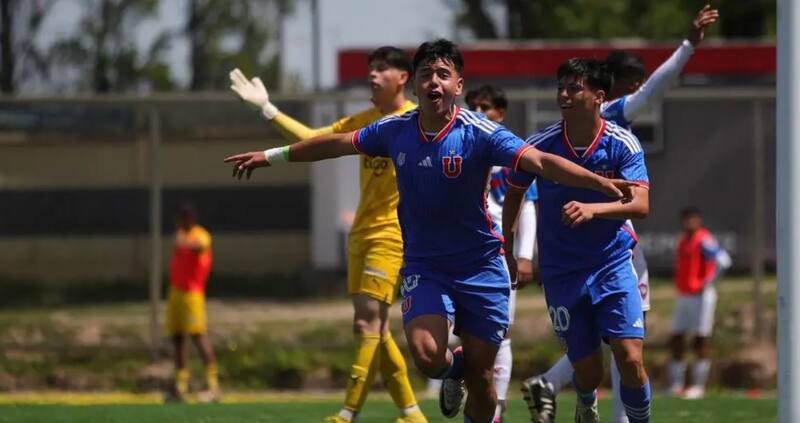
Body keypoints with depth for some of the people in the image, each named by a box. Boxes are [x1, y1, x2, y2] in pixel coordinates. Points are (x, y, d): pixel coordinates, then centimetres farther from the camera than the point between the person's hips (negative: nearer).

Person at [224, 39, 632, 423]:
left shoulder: (479, 133, -17)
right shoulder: (396, 130, -4)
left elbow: (541, 161, -28)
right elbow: (337, 143, 13)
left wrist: (599, 181, -44)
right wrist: (270, 156, 21)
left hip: (480, 266, -2)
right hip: (424, 265, 2)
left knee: (479, 376, 1)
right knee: (426, 353, -20)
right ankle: (452, 369, 19)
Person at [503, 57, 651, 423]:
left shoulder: (622, 144, -10)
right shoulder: (541, 144, -8)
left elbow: (640, 204, -22)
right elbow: (514, 193, 10)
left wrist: (592, 209, -38)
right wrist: (506, 250, 12)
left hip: (613, 265, 0)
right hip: (560, 271, 1)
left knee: (630, 359, -15)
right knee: (588, 371, 1)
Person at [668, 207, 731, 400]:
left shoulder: (703, 240, -13)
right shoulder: (683, 240, 14)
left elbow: (723, 260, -22)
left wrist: (708, 283, -19)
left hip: (700, 296, -9)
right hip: (683, 295, 9)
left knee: (700, 340, -5)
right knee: (676, 340, 8)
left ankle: (698, 386, -2)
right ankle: (675, 385, 14)